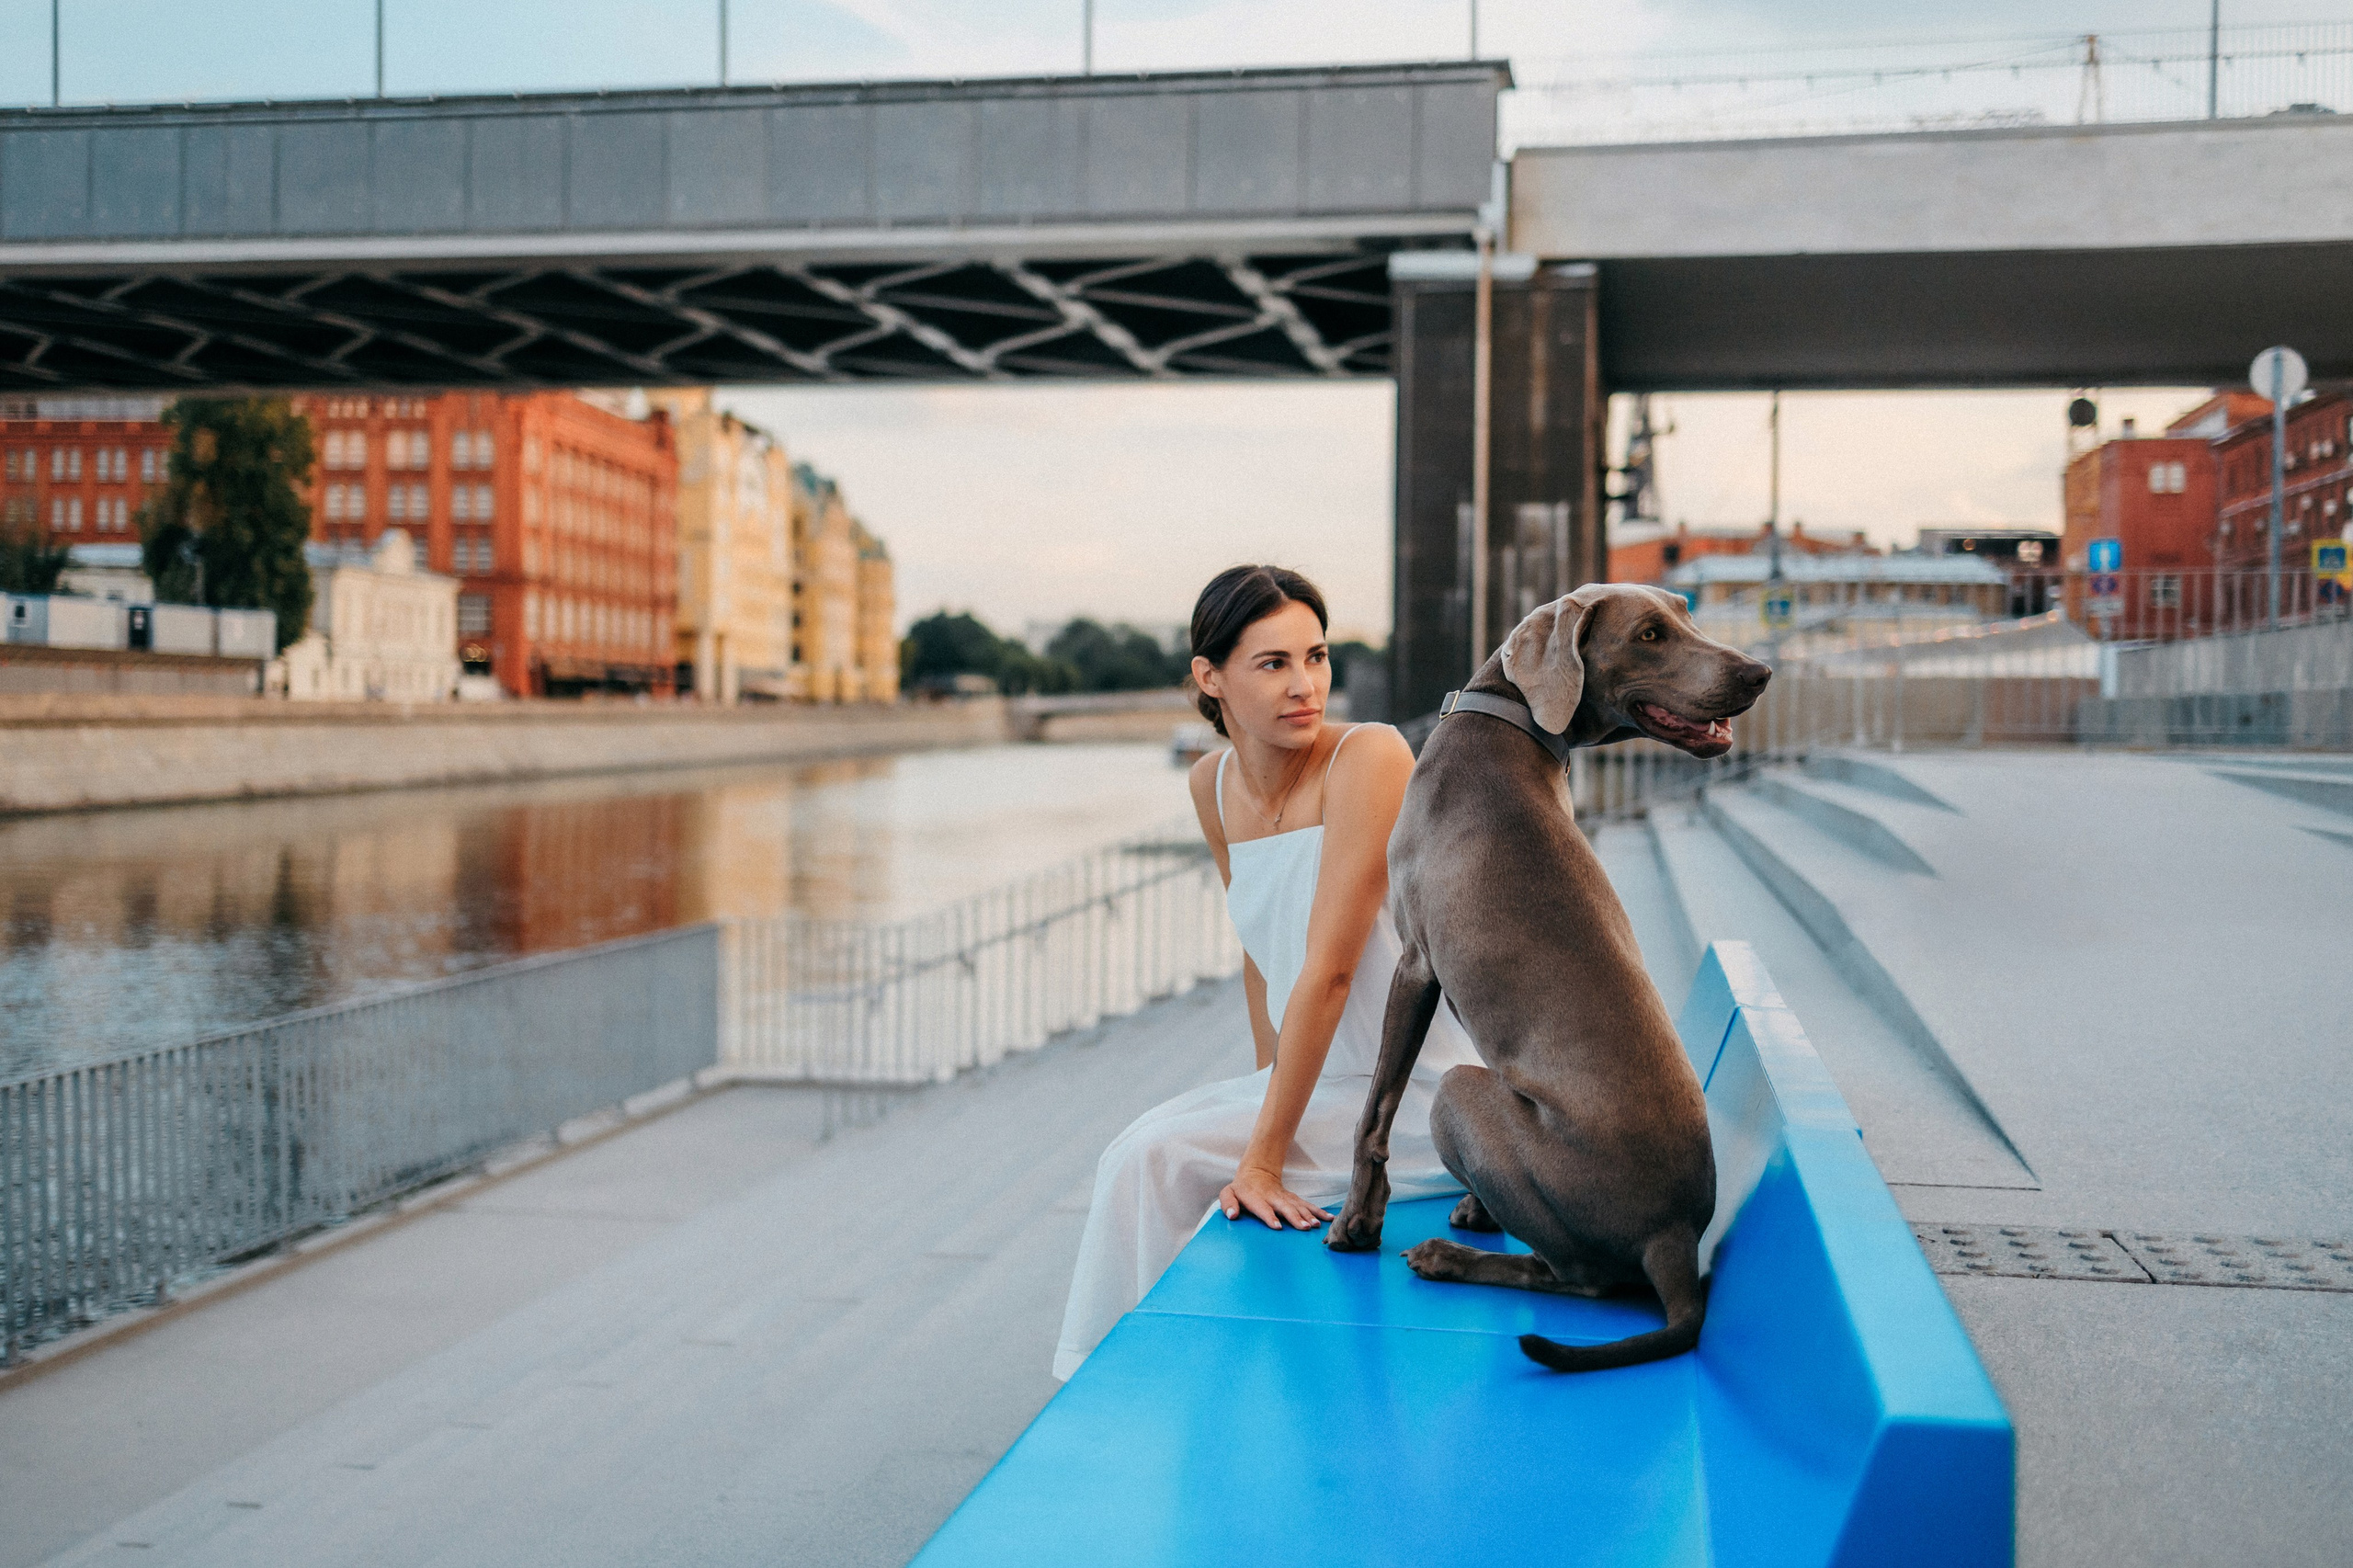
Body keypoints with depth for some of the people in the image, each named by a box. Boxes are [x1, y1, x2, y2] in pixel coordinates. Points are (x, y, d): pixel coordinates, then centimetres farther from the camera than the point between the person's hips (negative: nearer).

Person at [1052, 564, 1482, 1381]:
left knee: (1160, 1162, -14)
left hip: (1425, 1098, -6)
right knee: (1142, 1155, -6)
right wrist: (1270, 1095, 12)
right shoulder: (1215, 785, 2)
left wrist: (1264, 1156, -22)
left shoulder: (1369, 757, -20)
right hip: (1327, 1080, 7)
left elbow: (1329, 970, -23)